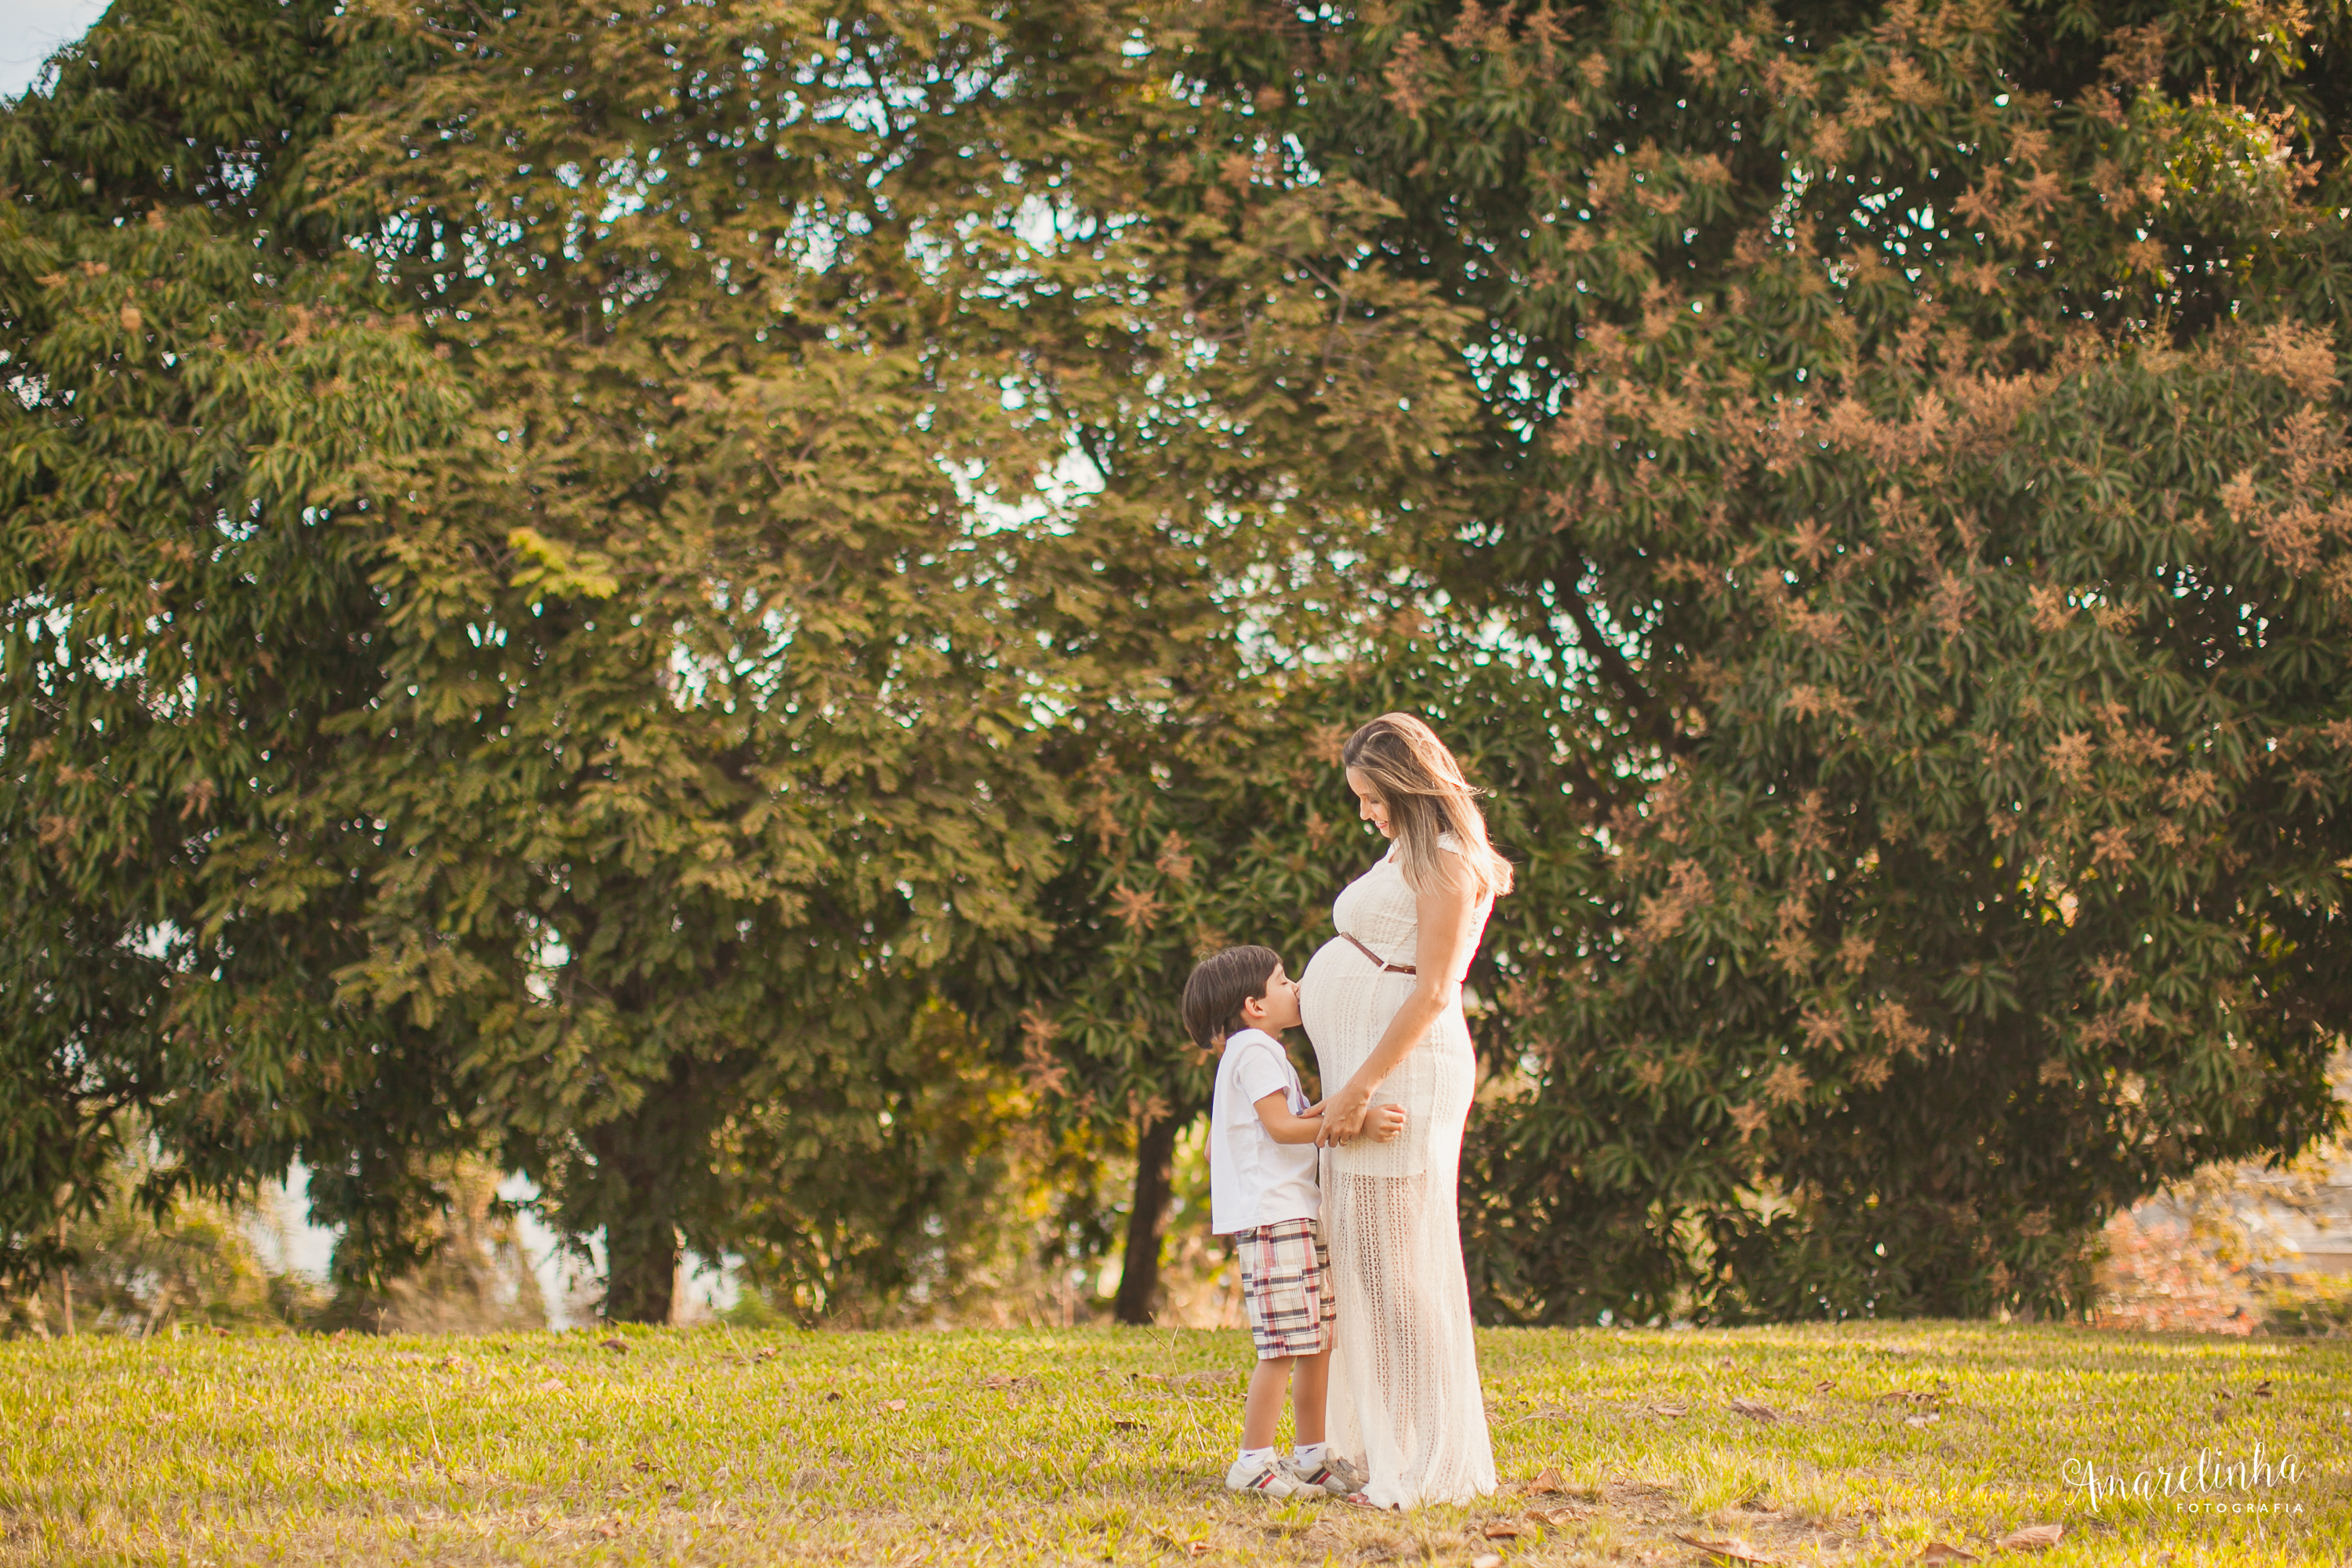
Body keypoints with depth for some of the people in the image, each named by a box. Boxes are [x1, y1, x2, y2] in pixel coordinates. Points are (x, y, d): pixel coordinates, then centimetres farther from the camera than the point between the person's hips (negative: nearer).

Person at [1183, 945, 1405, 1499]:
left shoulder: (1262, 1052, 23)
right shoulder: (1253, 1049, -9)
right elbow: (1281, 1126, -17)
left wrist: (1321, 1115, 9)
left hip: (1299, 1216, 10)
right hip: (1273, 1218, -10)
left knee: (1319, 1342, 11)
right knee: (1284, 1348, -11)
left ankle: (1311, 1456, 19)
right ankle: (1253, 1463, -6)